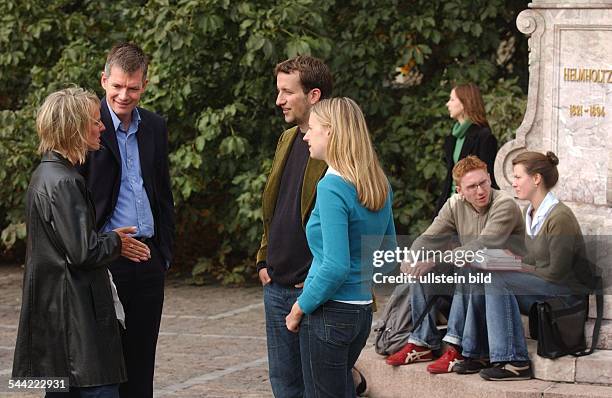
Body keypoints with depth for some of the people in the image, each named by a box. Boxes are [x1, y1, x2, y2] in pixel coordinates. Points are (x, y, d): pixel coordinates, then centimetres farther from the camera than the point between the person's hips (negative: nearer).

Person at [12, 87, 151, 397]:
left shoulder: (47, 174, 14)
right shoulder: (62, 182, -18)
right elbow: (83, 252, -21)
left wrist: (110, 241, 13)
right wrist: (114, 242, -2)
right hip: (75, 311, -10)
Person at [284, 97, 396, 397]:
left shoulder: (332, 187, -18)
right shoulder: (380, 185, 7)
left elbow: (336, 266, -24)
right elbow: (388, 251, 17)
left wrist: (300, 308, -11)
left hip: (329, 313, -8)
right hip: (362, 310, 8)